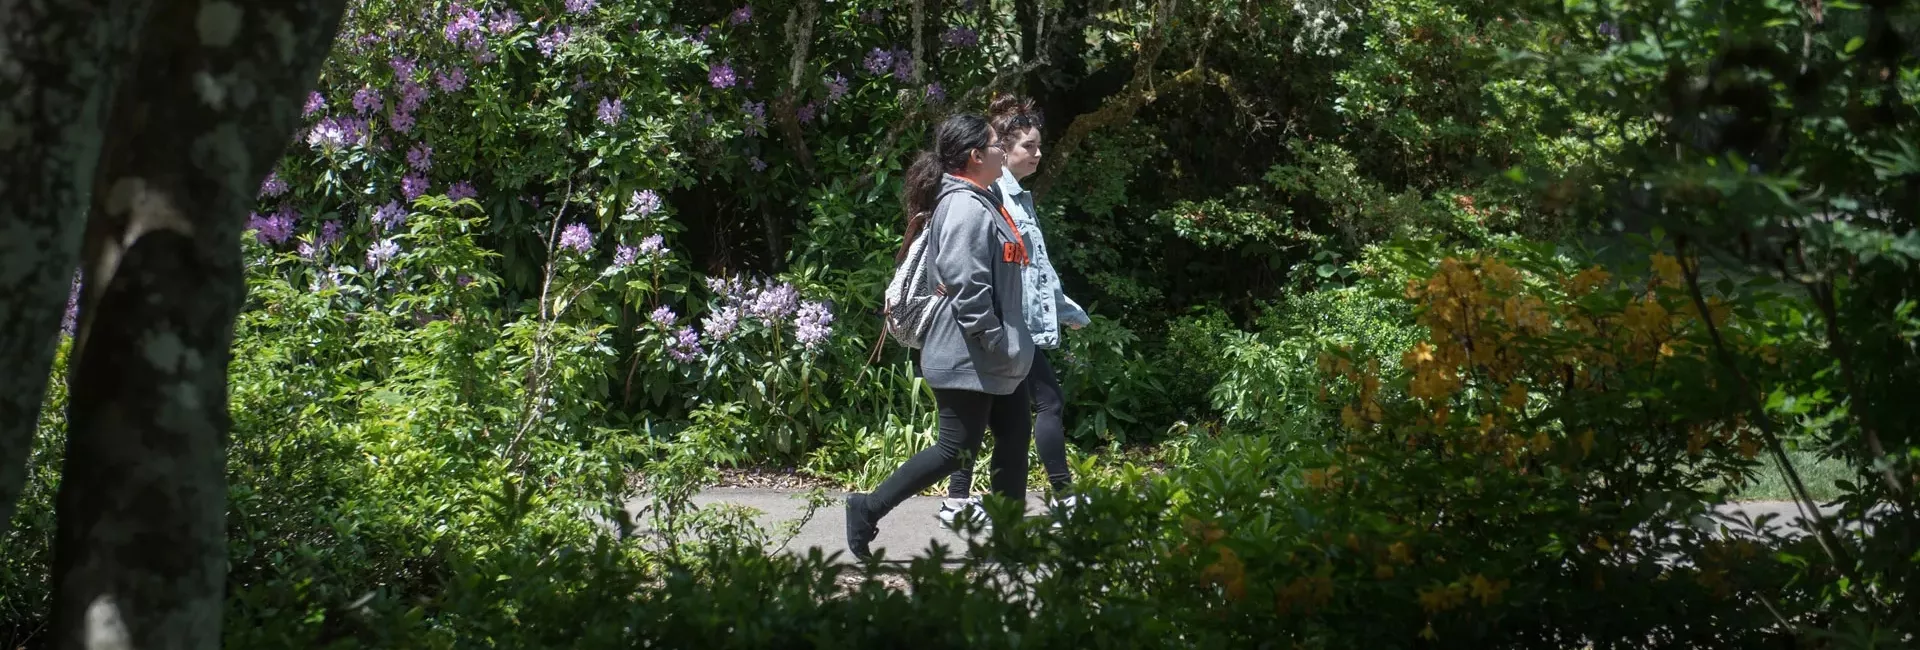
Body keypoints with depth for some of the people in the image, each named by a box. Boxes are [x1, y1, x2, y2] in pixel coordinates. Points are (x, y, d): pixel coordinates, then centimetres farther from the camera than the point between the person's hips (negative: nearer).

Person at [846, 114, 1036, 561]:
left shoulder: (980, 203, 14)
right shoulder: (966, 210, -19)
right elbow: (967, 289, -25)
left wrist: (1009, 347, 19)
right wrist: (998, 345, -21)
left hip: (993, 360, 11)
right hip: (967, 358, -11)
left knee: (1014, 437, 12)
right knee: (958, 448, -6)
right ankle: (869, 509, 1)